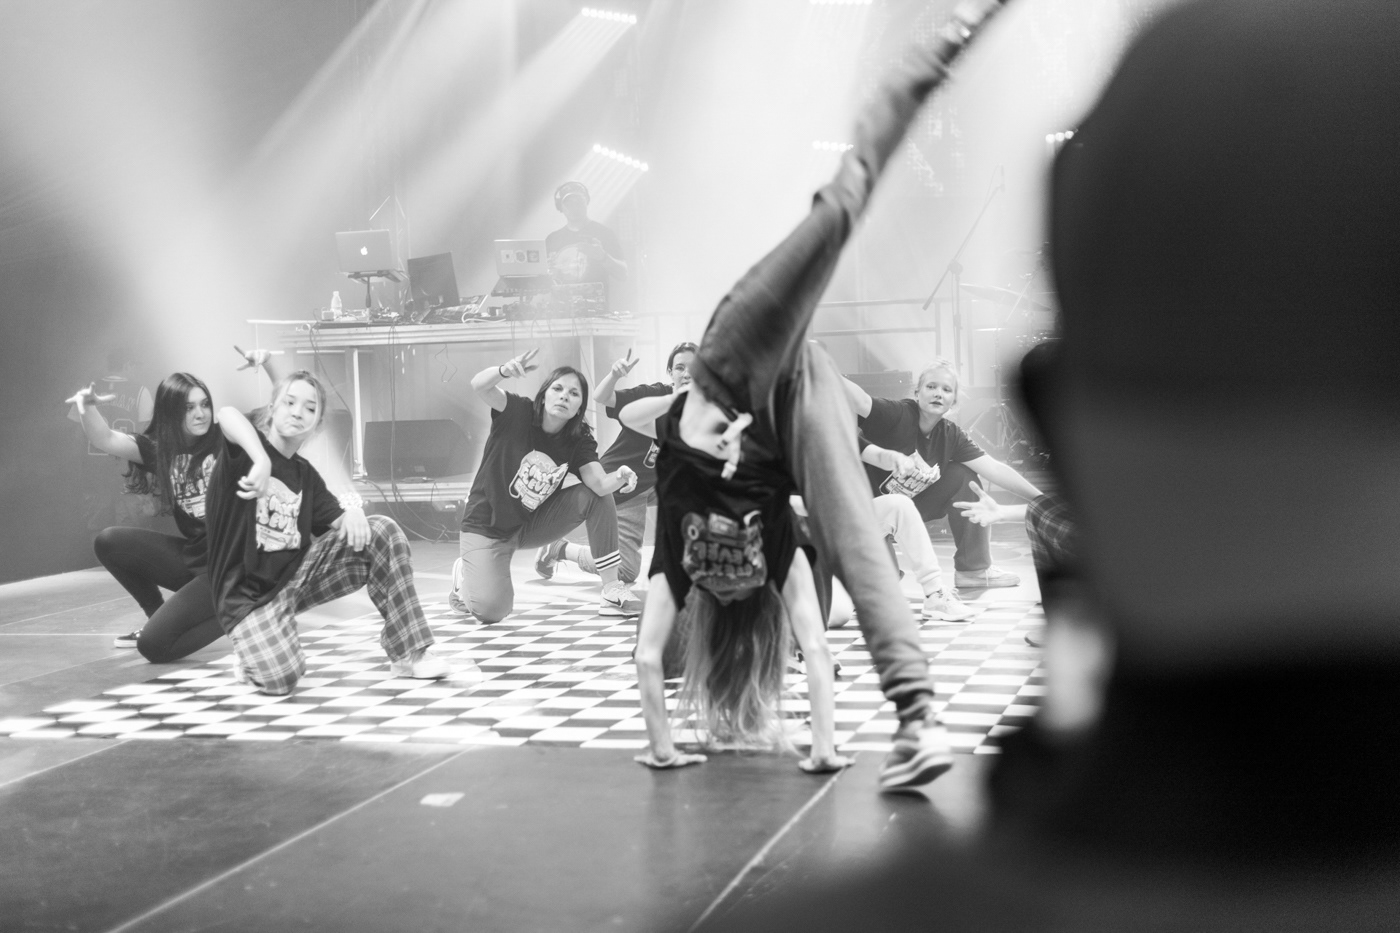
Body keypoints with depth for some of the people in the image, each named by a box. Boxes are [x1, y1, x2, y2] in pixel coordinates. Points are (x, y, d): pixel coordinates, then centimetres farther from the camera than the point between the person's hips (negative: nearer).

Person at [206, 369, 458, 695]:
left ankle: (409, 655, -6)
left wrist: (352, 509, -15)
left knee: (382, 532, -8)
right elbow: (226, 414, -35)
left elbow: (338, 522, 8)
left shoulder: (304, 473, 10)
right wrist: (262, 462, -49)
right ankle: (254, 648, 9)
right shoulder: (247, 449, -11)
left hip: (297, 572, 6)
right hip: (251, 593, -6)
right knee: (279, 678, -31)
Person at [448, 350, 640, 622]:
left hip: (533, 523, 4)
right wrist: (504, 371, -57)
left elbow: (600, 483, -25)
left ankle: (611, 591, -12)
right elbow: (479, 385, -36)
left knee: (596, 496, -17)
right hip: (487, 527, -4)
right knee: (491, 610, -21)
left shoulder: (579, 441, -9)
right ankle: (465, 577, 17)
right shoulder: (517, 411, -18)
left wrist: (620, 476, -48)